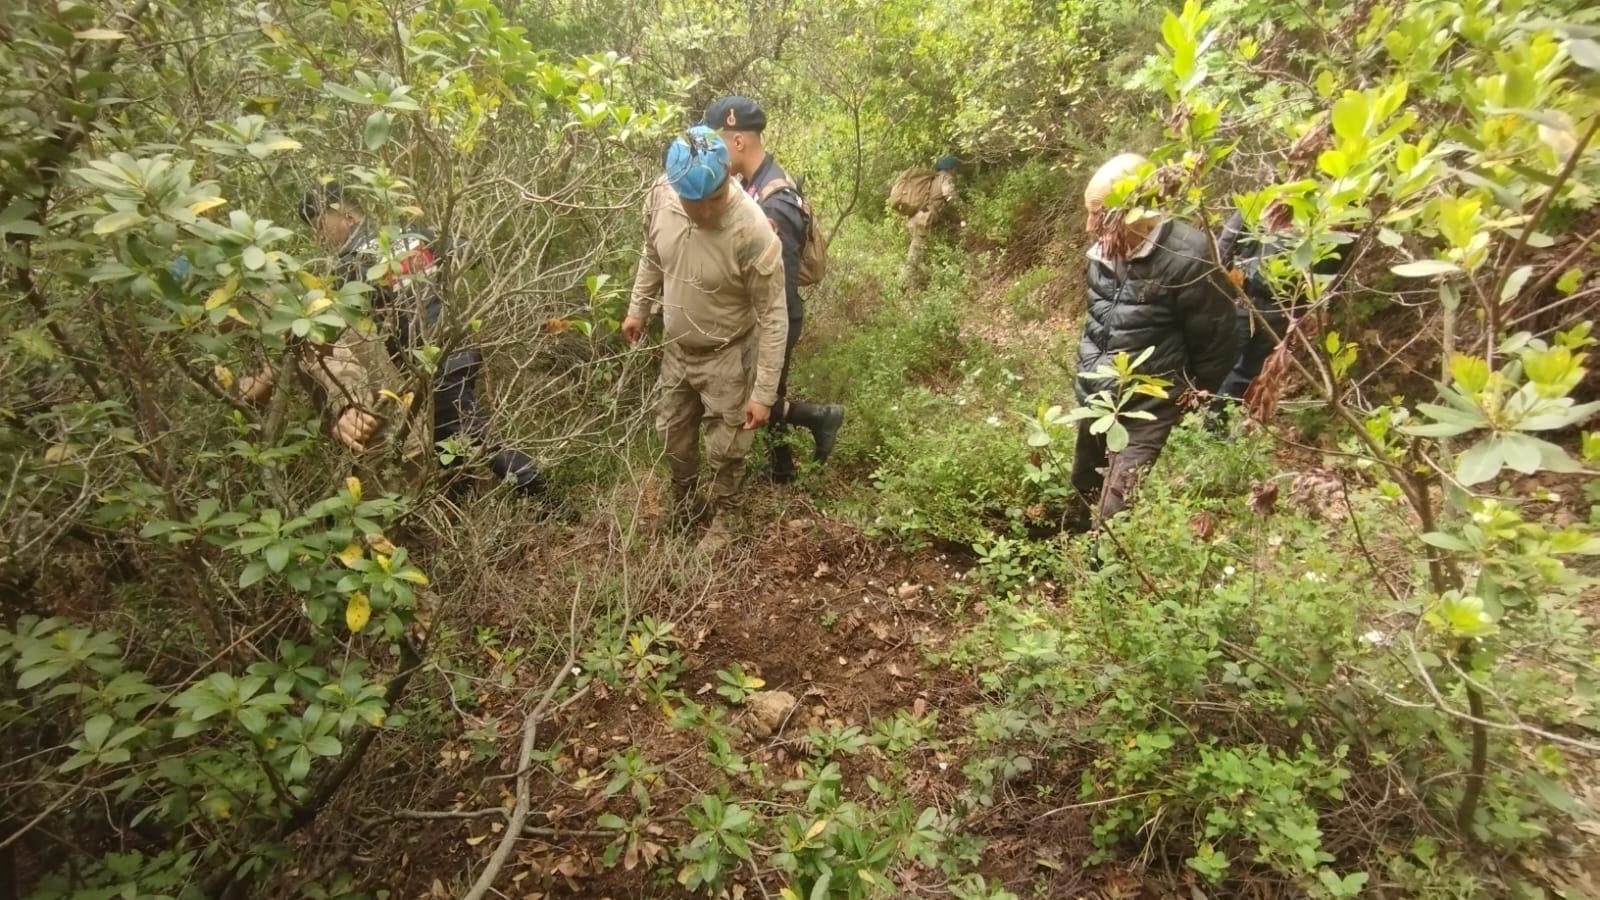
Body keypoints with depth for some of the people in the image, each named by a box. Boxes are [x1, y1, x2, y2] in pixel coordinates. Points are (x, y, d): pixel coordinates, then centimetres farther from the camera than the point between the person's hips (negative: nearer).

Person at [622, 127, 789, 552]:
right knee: (673, 436, 23)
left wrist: (763, 393, -22)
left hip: (727, 357, -5)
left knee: (725, 450, 13)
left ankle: (720, 517, 41)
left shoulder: (753, 230, -32)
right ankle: (684, 505, 50)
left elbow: (772, 317, -24)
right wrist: (637, 309, 15)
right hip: (675, 347, 5)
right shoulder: (661, 195, -17)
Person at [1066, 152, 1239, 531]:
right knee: (1084, 488, 23)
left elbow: (1214, 344, -10)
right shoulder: (1103, 252, 0)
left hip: (1147, 407, -7)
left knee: (1114, 514, -7)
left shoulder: (1186, 260, -20)